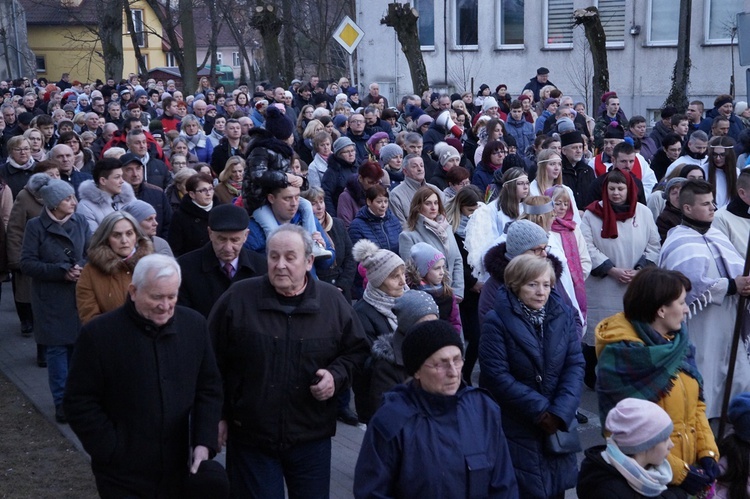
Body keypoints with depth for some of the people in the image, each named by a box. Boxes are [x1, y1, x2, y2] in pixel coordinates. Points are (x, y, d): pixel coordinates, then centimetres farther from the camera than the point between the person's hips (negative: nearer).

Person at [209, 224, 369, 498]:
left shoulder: (333, 301, -1)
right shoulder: (237, 298, -5)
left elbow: (357, 349, 11)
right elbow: (213, 361, 1)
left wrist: (337, 375, -9)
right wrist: (218, 414, 1)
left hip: (312, 437, 2)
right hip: (249, 436, -2)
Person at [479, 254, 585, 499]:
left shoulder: (563, 314, 1)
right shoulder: (497, 322, -13)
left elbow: (575, 364, -3)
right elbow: (497, 376, -17)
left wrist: (561, 412, -16)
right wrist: (540, 409, -16)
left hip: (559, 423, 5)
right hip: (516, 428, -4)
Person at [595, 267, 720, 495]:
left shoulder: (677, 341, 3)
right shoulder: (620, 358, -19)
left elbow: (696, 403, 10)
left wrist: (707, 452, -3)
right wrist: (678, 472, -17)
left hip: (690, 469, 7)